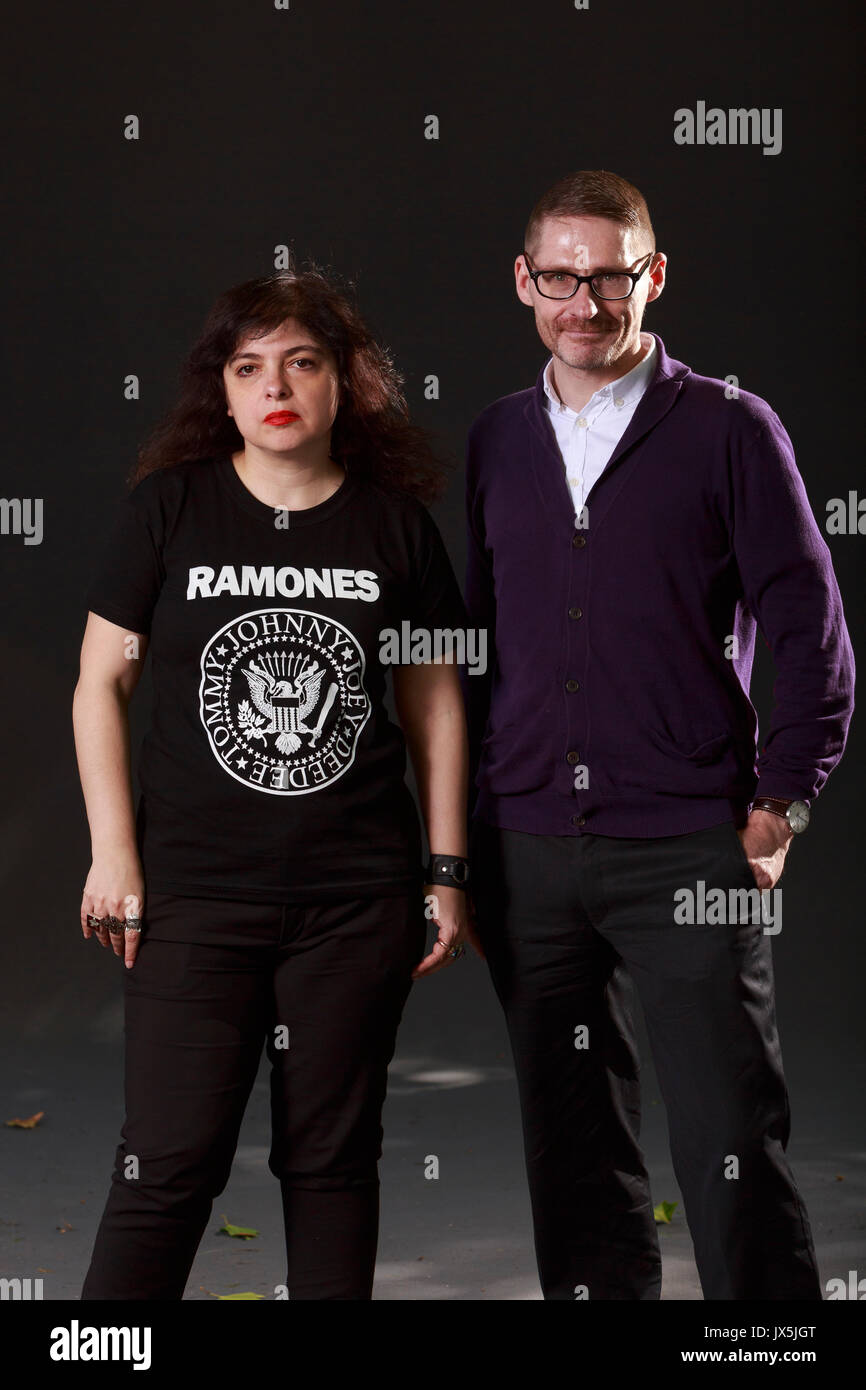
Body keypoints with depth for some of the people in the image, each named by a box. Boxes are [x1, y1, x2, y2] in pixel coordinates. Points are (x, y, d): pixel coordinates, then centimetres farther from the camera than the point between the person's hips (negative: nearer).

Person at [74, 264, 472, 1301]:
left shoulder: (395, 523, 4)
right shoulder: (167, 509, 0)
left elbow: (434, 703, 11)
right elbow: (101, 683, 4)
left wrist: (445, 870, 7)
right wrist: (114, 853, -2)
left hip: (358, 898, 2)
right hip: (193, 889, -1)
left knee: (333, 1157, 9)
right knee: (171, 1162, -4)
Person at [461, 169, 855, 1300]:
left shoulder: (730, 429, 0)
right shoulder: (496, 442, 12)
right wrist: (463, 830, 12)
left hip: (687, 850, -4)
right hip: (527, 853, 4)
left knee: (732, 1143, -5)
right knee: (572, 1152, 10)